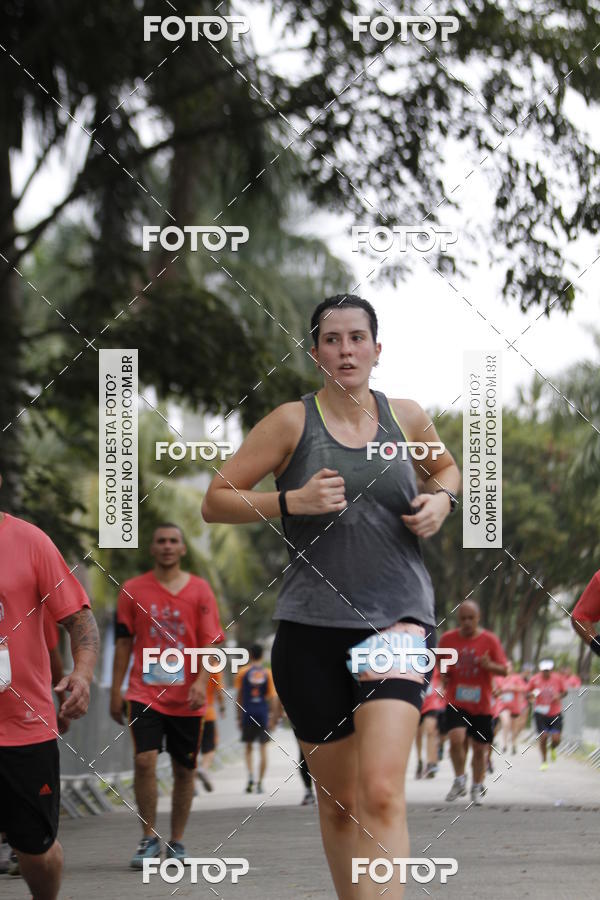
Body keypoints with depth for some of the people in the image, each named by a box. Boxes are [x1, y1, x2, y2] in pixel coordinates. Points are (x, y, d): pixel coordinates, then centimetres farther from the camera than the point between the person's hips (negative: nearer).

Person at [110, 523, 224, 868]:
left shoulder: (200, 590, 4)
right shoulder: (133, 590, 5)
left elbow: (211, 641, 0)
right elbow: (124, 642, 9)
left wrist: (201, 681, -14)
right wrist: (116, 690, 5)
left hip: (186, 698, 1)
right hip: (145, 693, -1)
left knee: (184, 770, 6)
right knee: (144, 760, -15)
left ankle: (177, 842, 18)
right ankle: (149, 838, -3)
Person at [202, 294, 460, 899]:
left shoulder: (406, 417, 7)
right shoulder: (292, 422, 0)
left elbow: (446, 467, 29)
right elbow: (214, 502, 0)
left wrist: (441, 499, 6)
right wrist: (292, 501, -15)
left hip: (397, 618, 0)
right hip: (312, 626, 0)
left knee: (382, 793, -18)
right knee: (337, 802, 9)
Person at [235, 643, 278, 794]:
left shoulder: (243, 672, 1)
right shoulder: (268, 674, 1)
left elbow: (239, 696, 3)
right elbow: (273, 698, -2)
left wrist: (239, 717, 9)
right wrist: (272, 718, 4)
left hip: (247, 714, 0)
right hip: (263, 714, 0)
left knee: (248, 747, 11)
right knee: (263, 749, 5)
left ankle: (250, 776, -10)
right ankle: (260, 783, 3)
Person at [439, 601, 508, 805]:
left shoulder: (490, 640, -3)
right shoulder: (447, 639, 0)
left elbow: (504, 669, -1)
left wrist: (489, 665, -22)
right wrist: (444, 676, -4)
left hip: (481, 704, 0)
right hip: (456, 702, 0)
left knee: (480, 749, 8)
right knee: (456, 738, -22)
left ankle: (477, 787, 29)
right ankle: (459, 781, -2)